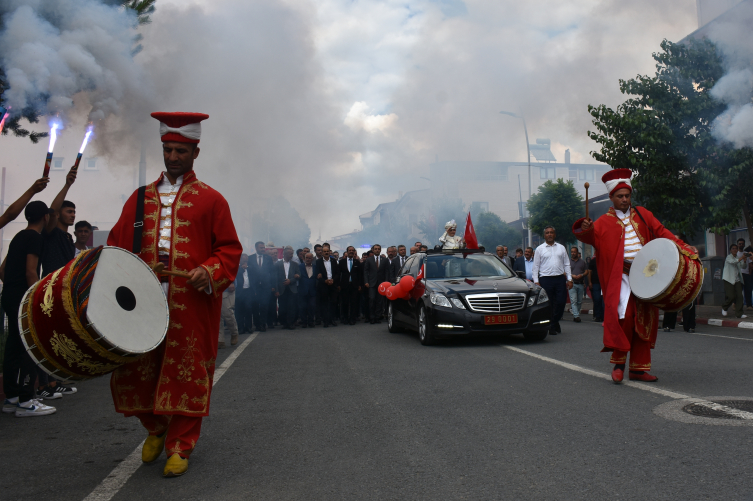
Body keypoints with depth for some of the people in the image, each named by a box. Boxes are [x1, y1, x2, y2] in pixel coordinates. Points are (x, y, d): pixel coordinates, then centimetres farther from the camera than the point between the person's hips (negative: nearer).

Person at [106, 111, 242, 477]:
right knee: (134, 371, 6)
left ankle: (179, 446, 16)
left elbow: (230, 250, 3)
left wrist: (210, 272, -16)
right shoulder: (140, 198, 16)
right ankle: (156, 428, 33)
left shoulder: (210, 200, 6)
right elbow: (117, 244, 14)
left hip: (192, 305, -3)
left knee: (187, 374, 1)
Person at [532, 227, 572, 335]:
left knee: (561, 302, -3)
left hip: (560, 278, 2)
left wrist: (569, 279, 7)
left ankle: (555, 322, 20)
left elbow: (567, 264, 15)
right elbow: (535, 266, 6)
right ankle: (552, 327, 11)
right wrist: (536, 281, -2)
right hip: (546, 279, -2)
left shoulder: (561, 248, 14)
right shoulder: (540, 249, 7)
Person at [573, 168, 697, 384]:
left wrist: (684, 248, 2)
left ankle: (639, 368, 12)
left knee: (644, 320, 5)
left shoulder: (642, 215, 14)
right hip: (621, 277, -4)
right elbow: (590, 236, -14)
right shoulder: (604, 222, 2)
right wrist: (584, 228, -37)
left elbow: (662, 233, 13)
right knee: (624, 316, -16)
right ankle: (619, 363, 2)